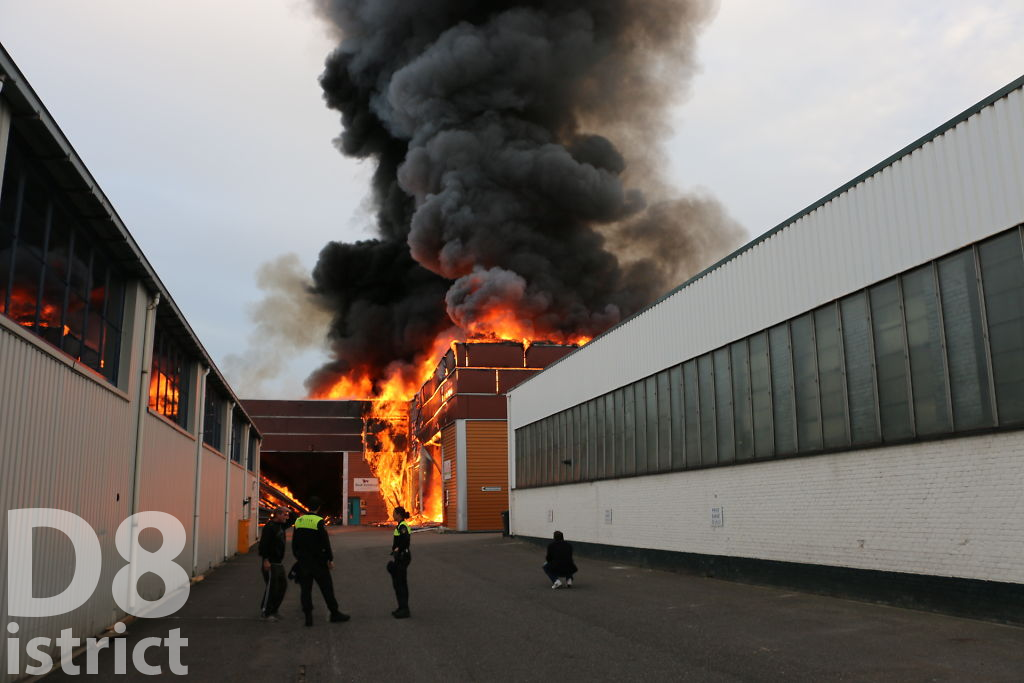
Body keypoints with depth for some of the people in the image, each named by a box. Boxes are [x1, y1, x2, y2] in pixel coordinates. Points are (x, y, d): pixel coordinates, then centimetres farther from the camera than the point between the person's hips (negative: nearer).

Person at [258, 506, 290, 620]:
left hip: (279, 562, 10)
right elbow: (263, 544, -21)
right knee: (271, 587, -5)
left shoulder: (280, 525, 12)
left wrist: (290, 512, 10)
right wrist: (266, 560, -24)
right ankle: (265, 612, 6)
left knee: (283, 585, 13)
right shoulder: (269, 526, -16)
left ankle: (273, 610, 23)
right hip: (271, 563, -10)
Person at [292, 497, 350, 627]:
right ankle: (334, 613, 12)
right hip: (317, 561, -5)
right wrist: (330, 559, -6)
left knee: (305, 588, 9)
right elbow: (325, 542, -14)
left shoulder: (298, 521, 5)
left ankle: (308, 616, 7)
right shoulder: (319, 522, -13)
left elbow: (294, 543, 12)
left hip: (303, 561, 5)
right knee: (326, 586, 5)